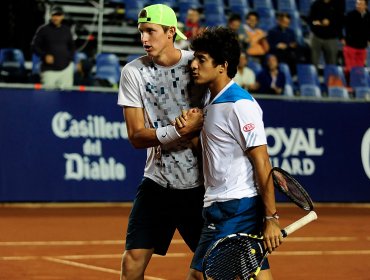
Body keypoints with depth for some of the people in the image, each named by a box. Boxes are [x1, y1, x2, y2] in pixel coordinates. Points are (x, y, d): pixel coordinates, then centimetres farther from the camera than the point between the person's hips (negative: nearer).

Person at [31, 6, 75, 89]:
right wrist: (45, 55, -13)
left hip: (66, 67, 3)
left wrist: (70, 58, 8)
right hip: (50, 69, -3)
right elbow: (34, 46, 1)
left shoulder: (66, 30, 11)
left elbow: (71, 46, 23)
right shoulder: (43, 29, 0)